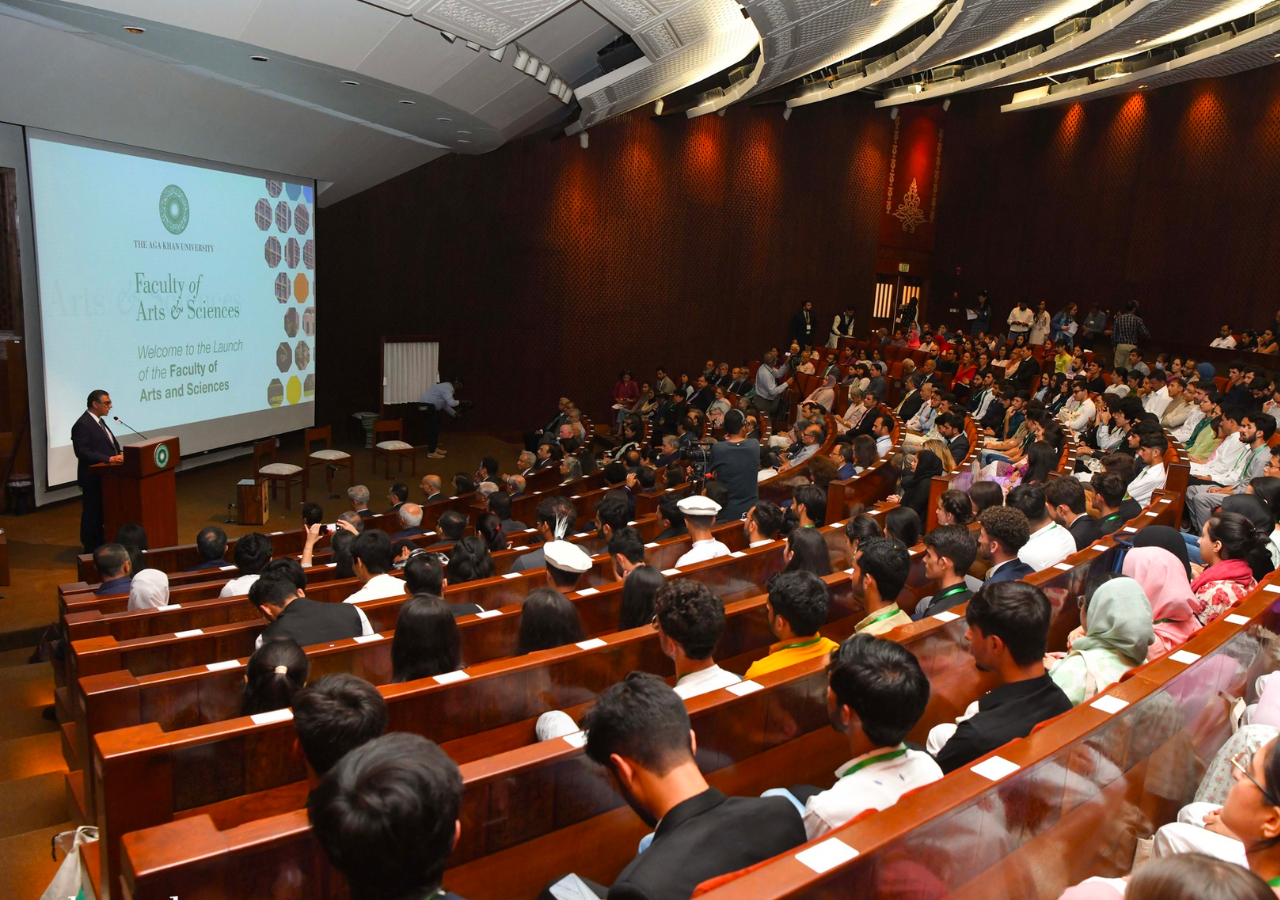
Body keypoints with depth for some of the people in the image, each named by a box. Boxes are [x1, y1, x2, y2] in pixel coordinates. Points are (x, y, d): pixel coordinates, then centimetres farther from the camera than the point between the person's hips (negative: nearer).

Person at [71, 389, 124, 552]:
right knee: (93, 514, 0)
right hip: (93, 477, -9)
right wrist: (109, 459, -28)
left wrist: (119, 455, 1)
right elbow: (82, 452, -24)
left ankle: (101, 546, 26)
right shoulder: (82, 425, -17)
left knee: (103, 512, 16)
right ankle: (92, 550, 9)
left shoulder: (99, 421, 14)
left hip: (105, 475, 9)